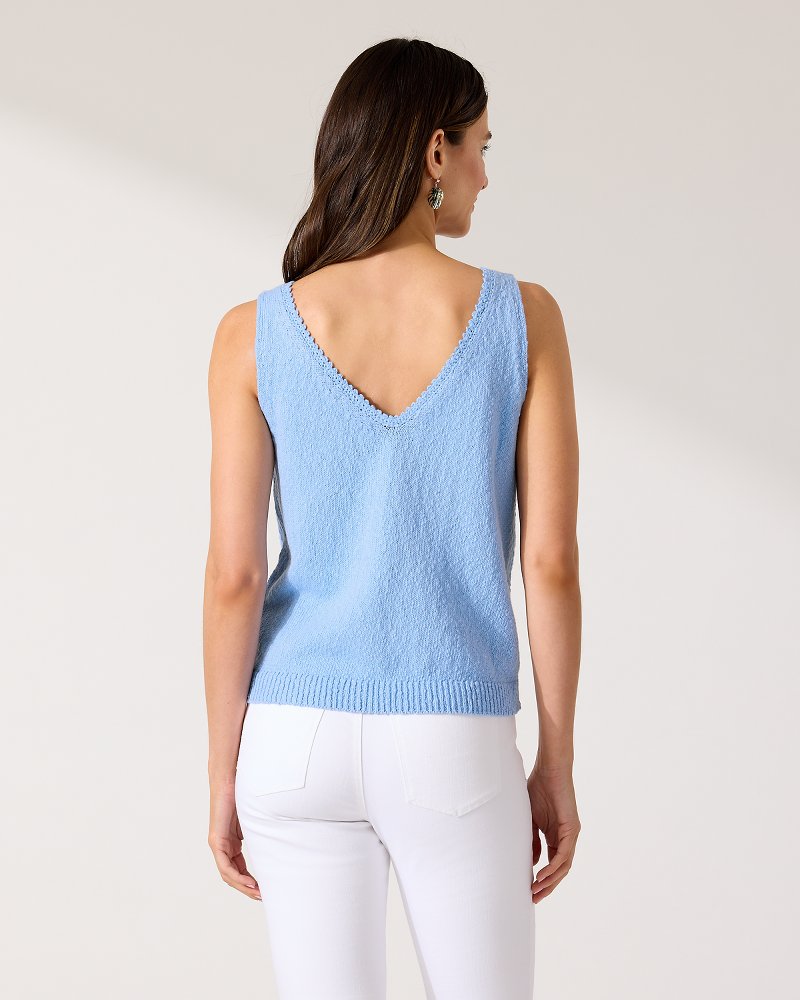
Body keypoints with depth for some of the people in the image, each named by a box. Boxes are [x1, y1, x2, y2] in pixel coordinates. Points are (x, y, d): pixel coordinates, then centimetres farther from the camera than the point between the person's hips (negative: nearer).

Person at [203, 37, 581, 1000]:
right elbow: (551, 559, -7)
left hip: (301, 740, 2)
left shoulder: (254, 334, -6)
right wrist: (556, 762, 3)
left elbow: (234, 574, -8)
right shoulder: (522, 316, -7)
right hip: (454, 750, -1)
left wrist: (223, 775, 3)